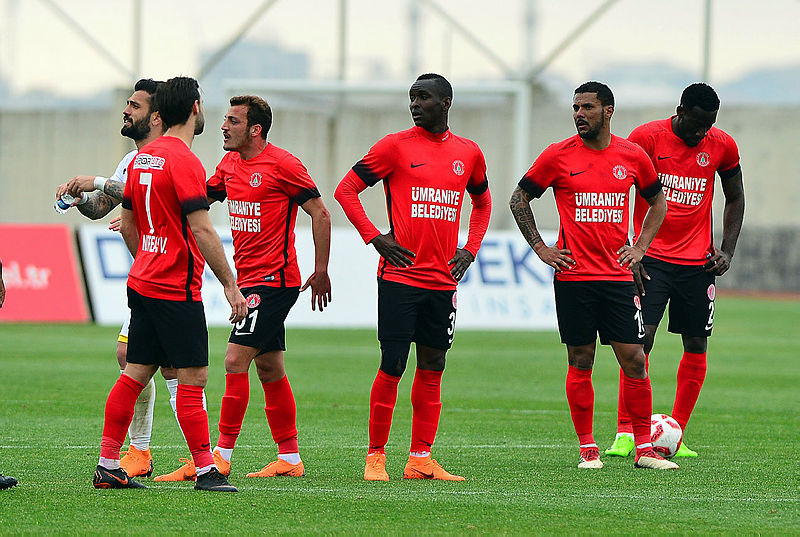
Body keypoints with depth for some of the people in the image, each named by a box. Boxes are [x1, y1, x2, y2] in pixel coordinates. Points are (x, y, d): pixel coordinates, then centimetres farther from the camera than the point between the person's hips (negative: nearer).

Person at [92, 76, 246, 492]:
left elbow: (127, 225, 20)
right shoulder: (183, 161, -15)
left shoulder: (142, 158, 12)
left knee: (135, 374, 10)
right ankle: (205, 469, -6)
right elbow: (202, 230, -19)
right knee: (193, 376, -6)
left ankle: (108, 466, 11)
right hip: (177, 289, -9)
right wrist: (230, 285, -16)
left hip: (143, 282, 9)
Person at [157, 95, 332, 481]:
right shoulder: (230, 164, 11)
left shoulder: (282, 165, -12)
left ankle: (220, 456, -12)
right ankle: (290, 458, 16)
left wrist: (321, 271, -12)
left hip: (274, 280, -9)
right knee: (269, 369, 10)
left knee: (235, 360, -13)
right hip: (248, 279, 9)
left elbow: (320, 214, -10)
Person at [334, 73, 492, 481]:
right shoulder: (396, 146, -2)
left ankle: (421, 460, 10)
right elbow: (346, 190, 0)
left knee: (432, 368, 6)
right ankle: (375, 457, 2)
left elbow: (482, 203, 27)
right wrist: (375, 238, -9)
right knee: (392, 366, -6)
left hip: (443, 280, 4)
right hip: (400, 276, -4)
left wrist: (470, 250, 12)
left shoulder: (468, 153, 10)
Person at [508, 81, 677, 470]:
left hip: (618, 275, 2)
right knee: (580, 362, 1)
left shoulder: (632, 156, 5)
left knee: (633, 360, -2)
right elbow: (519, 199, 8)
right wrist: (540, 247, 1)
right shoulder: (558, 156, -1)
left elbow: (657, 203, 21)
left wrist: (639, 247, 9)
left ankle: (644, 449, 5)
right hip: (573, 275, -2)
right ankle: (587, 449, 10)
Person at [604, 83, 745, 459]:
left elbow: (735, 199, 16)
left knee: (697, 345, 2)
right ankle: (624, 434, -9)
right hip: (651, 257, -3)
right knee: (641, 339, -14)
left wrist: (727, 251, 4)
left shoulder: (722, 146, 2)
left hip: (698, 262, 3)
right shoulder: (647, 138, -8)